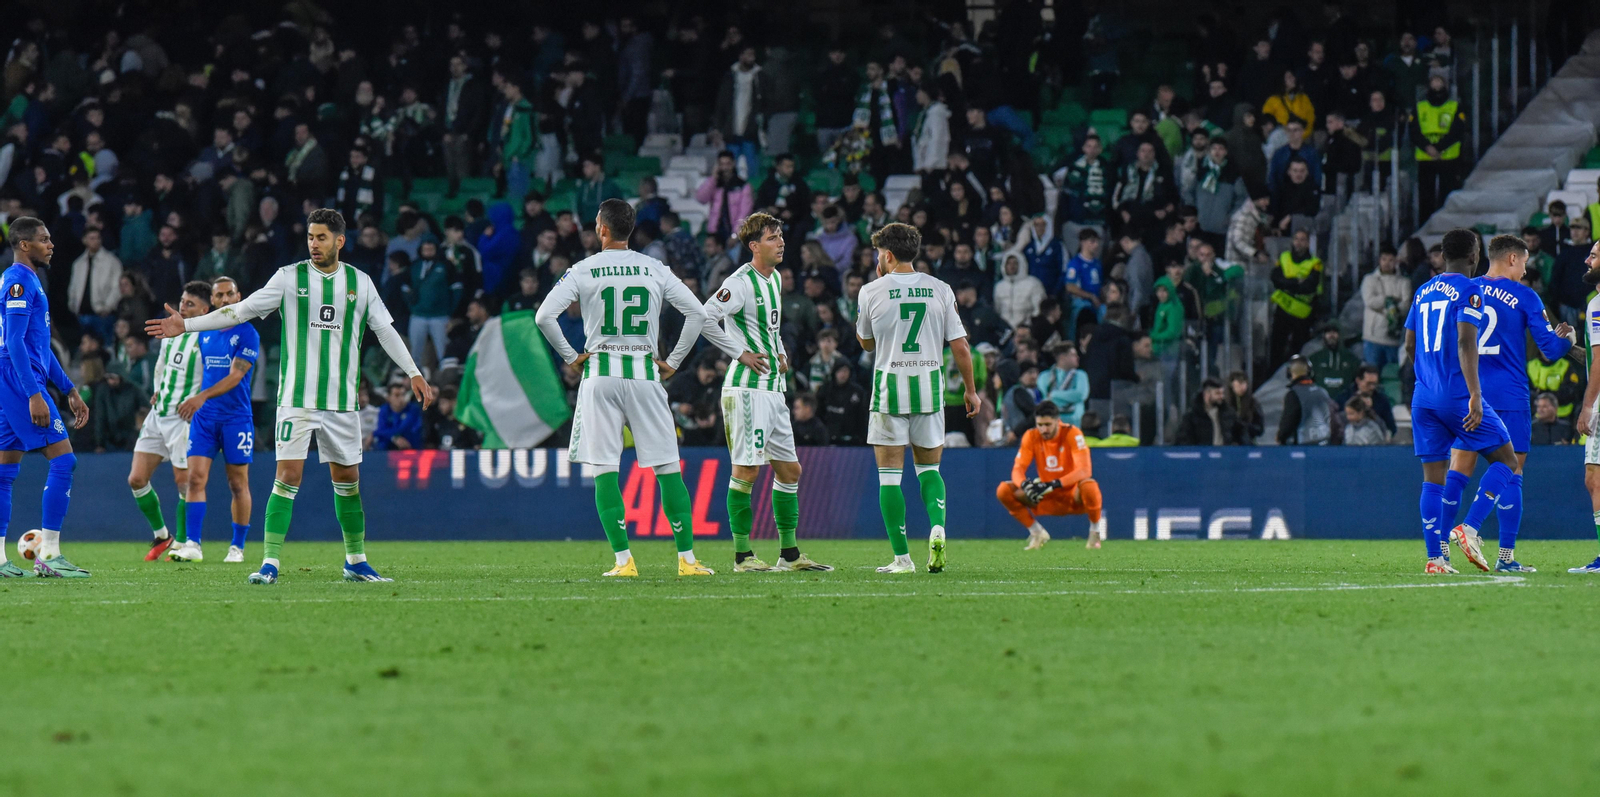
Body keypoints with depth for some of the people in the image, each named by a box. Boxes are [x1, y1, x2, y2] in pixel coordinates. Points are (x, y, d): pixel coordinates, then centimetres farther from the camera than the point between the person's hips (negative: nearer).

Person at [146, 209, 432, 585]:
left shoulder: (360, 282, 6)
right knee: (288, 474, -11)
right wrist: (186, 325, -7)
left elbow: (385, 329, 14)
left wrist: (414, 373, 11)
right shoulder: (289, 278, 0)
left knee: (347, 478, 9)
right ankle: (270, 563, -11)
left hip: (342, 400, 3)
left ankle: (356, 561, 22)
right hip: (297, 397, -3)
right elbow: (240, 311, -1)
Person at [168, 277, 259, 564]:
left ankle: (237, 547, 11)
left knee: (238, 484, 2)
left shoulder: (247, 334, -7)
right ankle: (192, 544, -11)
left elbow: (235, 376, -17)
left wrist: (202, 396, -27)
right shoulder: (204, 333, 12)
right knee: (195, 477, -8)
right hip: (204, 417, 5)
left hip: (236, 419, -5)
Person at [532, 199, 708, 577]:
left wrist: (570, 356, 2)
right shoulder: (655, 270, 5)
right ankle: (686, 557, 2)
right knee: (668, 468, 5)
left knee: (605, 471, 2)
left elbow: (544, 316, -9)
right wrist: (674, 361, 9)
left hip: (600, 372, -1)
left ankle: (624, 559, -5)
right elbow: (697, 313, 2)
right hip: (644, 372, 1)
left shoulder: (583, 270, 0)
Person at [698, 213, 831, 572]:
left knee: (790, 470, 11)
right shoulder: (742, 283, -13)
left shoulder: (775, 279, 16)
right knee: (746, 471, -8)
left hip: (774, 389, 9)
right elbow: (706, 318, -23)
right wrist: (741, 353, -18)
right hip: (748, 388, -9)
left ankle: (789, 553, 17)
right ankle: (742, 555, -3)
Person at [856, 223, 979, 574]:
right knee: (929, 467, 16)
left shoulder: (872, 291, -3)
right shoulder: (940, 290, 3)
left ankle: (902, 557, -3)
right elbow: (960, 346, 3)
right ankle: (937, 528, -10)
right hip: (930, 386, 3)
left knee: (889, 473, 2)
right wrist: (970, 390, 14)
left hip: (889, 387, -3)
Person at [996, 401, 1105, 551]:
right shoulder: (1031, 437, -7)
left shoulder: (1072, 434, -17)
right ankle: (1037, 533, 1)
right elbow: (1017, 469, -11)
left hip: (1073, 496, -3)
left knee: (1089, 486, -38)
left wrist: (1054, 484, -40)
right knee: (1003, 491, -17)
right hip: (1046, 499, 3)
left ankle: (1095, 530, -9)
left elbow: (1084, 470, -27)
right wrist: (1024, 484, -37)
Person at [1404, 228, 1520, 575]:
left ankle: (1434, 557, 0)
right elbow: (1466, 343, -17)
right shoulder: (1469, 291, -7)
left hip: (1423, 398, 7)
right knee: (1505, 459, 5)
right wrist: (1475, 396, -22)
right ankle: (1469, 528, -12)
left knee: (1433, 478, 6)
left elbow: (1410, 347, 21)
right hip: (1457, 393, -7)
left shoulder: (1423, 292, 16)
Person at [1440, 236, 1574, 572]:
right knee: (1510, 475, -1)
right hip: (1509, 397, -4)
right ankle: (1506, 556, -4)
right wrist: (1569, 338, 19)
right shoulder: (1524, 297, -3)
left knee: (1457, 472, 6)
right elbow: (1550, 349, -2)